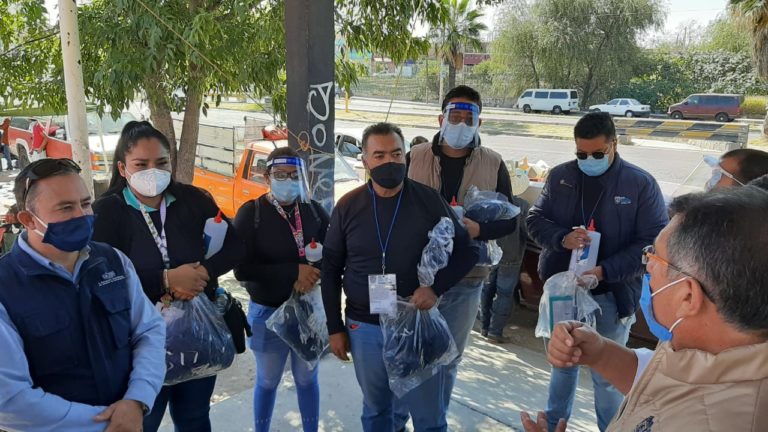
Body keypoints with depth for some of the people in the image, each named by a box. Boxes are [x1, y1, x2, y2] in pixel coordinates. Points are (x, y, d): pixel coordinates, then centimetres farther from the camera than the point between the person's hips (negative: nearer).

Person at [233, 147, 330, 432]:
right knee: (267, 381, 17)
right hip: (268, 312, -2)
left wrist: (311, 275, -20)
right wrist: (294, 271, -23)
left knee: (307, 378, 18)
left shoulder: (315, 211, -2)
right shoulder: (251, 213, -11)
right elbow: (242, 269, -19)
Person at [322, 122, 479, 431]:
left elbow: (466, 251, 1)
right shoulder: (348, 207, -4)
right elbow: (331, 270, 4)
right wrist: (335, 328, 3)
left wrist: (436, 287, -15)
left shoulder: (428, 201, -7)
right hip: (364, 327, 2)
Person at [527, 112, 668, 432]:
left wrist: (605, 271, -24)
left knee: (607, 373, 12)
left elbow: (654, 241, -13)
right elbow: (535, 220, 0)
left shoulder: (641, 184, -10)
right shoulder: (560, 176, 0)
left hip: (612, 295, -3)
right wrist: (562, 238, -22)